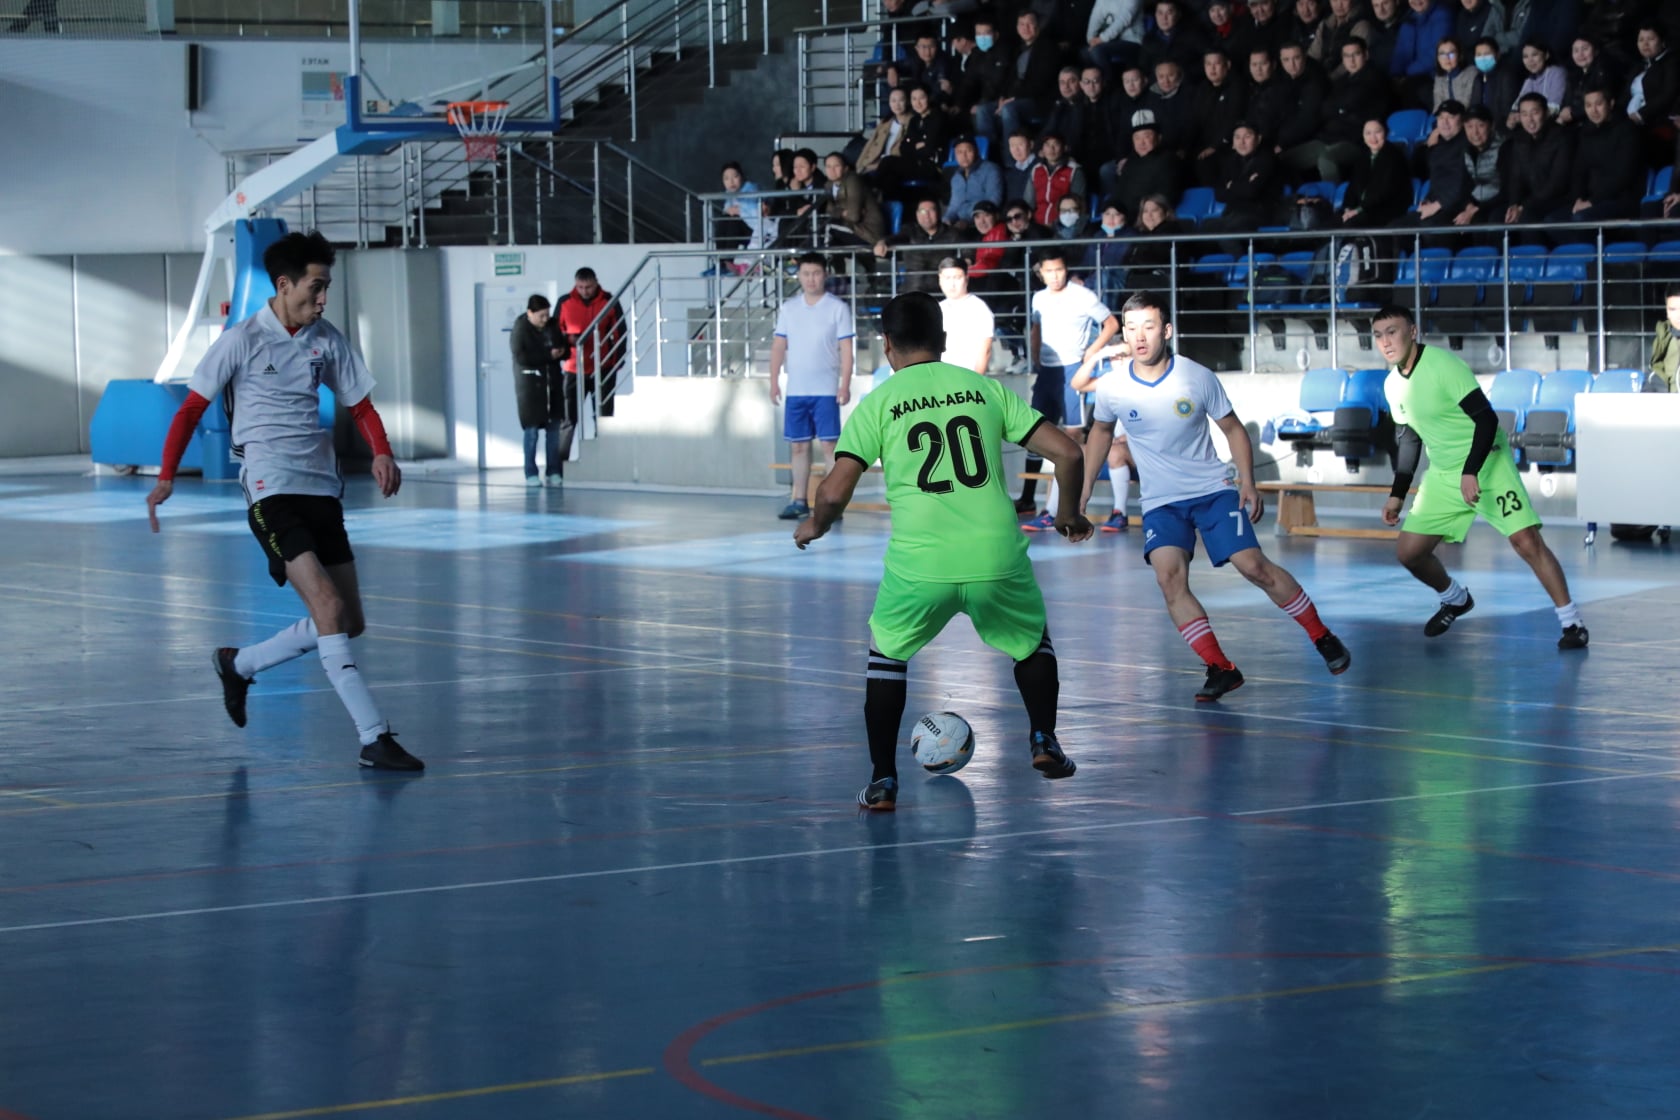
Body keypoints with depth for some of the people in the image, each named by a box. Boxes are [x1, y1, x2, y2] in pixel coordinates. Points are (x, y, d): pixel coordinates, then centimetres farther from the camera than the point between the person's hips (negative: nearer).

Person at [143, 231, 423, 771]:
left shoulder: (327, 340, 9)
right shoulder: (242, 340, -5)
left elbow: (361, 405, 16)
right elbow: (192, 407, 1)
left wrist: (382, 454, -4)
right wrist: (166, 478, -7)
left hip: (321, 488, 7)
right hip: (271, 489, -7)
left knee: (349, 623, 7)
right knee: (328, 608, -20)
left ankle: (239, 664, 28)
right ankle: (374, 737, -22)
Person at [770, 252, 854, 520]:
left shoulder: (838, 308, -2)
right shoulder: (789, 309, 10)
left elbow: (846, 349, -4)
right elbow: (779, 346, 12)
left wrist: (845, 385, -12)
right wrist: (774, 381, 4)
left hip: (826, 390, -4)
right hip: (795, 390, 4)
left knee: (829, 445, -6)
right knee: (798, 446, 7)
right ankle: (799, 502, 13)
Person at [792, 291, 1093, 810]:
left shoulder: (878, 403, 6)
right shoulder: (984, 388, 12)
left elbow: (835, 491, -2)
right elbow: (1067, 452, 8)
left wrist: (814, 526, 20)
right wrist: (1069, 513, 26)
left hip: (918, 563, -1)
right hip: (998, 558, 1)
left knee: (887, 654, 24)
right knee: (1033, 641, 31)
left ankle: (882, 781, 17)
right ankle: (1044, 743, 21)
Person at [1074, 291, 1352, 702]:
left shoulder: (1198, 378, -12)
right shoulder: (1112, 387, -8)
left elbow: (1233, 428, 1)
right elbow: (1101, 431, 13)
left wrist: (1247, 482, -9)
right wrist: (1084, 490, 12)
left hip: (1214, 489, -1)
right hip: (1161, 502, 1)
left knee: (1253, 565, -12)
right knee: (1169, 578, -21)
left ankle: (1323, 637, 7)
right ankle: (1220, 669, -14)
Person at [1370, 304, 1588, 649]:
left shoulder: (1442, 365, -19)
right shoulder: (1393, 385, 4)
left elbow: (1486, 418, -22)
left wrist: (1471, 473, -30)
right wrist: (1397, 495, 17)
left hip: (1485, 462, -7)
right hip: (1443, 474, 7)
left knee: (1526, 541, -18)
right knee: (1409, 552, 2)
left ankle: (1572, 623, -10)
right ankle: (1455, 601, 29)